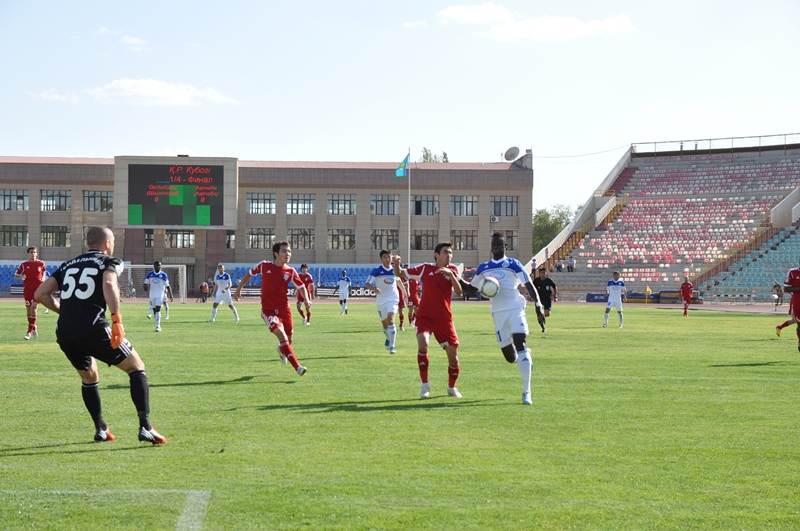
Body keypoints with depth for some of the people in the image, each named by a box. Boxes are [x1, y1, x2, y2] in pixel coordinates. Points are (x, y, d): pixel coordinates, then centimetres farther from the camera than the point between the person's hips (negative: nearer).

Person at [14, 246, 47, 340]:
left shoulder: (41, 263, 0)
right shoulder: (24, 264, -1)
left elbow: (44, 271, 20)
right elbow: (15, 276, 3)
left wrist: (43, 278, 0)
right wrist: (21, 277, -18)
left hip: (38, 289, -2)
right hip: (27, 289, 2)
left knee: (34, 308, -15)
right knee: (28, 310, 8)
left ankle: (30, 331, -13)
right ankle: (33, 328, 28)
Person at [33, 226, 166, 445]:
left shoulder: (68, 265, 23)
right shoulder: (109, 262, 8)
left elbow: (40, 294, 16)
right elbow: (108, 285, -16)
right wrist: (117, 319, -19)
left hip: (64, 334, 6)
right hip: (92, 328, -5)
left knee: (89, 378, 29)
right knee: (136, 367, 7)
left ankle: (101, 429, 28)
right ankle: (145, 427, -3)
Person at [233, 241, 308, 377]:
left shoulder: (291, 271, -2)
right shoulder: (264, 266, -7)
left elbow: (301, 286, 9)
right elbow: (249, 273, 10)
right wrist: (239, 289, 9)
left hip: (284, 309, 3)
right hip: (268, 310, -3)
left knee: (289, 339, 13)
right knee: (282, 335, -22)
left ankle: (282, 350, 52)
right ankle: (298, 367, -28)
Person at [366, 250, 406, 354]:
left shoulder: (394, 270, 1)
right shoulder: (376, 271, -8)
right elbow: (367, 283, -13)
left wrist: (404, 291, 32)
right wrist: (374, 288, -32)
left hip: (393, 299, -1)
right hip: (381, 300, 1)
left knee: (390, 320, -20)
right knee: (384, 323, 14)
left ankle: (392, 346, -18)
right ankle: (388, 339, 46)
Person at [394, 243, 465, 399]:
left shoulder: (452, 270, 3)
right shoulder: (425, 268, 0)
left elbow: (459, 292, -10)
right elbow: (400, 274, 4)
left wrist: (450, 274, -22)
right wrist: (397, 264, -17)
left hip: (444, 319, 2)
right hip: (425, 316, -2)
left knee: (453, 355, 1)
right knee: (423, 344, -27)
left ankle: (452, 387, 27)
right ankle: (425, 386, -15)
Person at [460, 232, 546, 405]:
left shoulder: (513, 264, 3)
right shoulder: (483, 268, 15)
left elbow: (529, 286, 0)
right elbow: (472, 288, 25)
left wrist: (538, 307, -12)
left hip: (515, 309, -4)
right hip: (498, 312, 4)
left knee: (520, 344, -21)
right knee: (510, 357, 2)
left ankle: (526, 391, -19)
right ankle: (526, 357, 40)